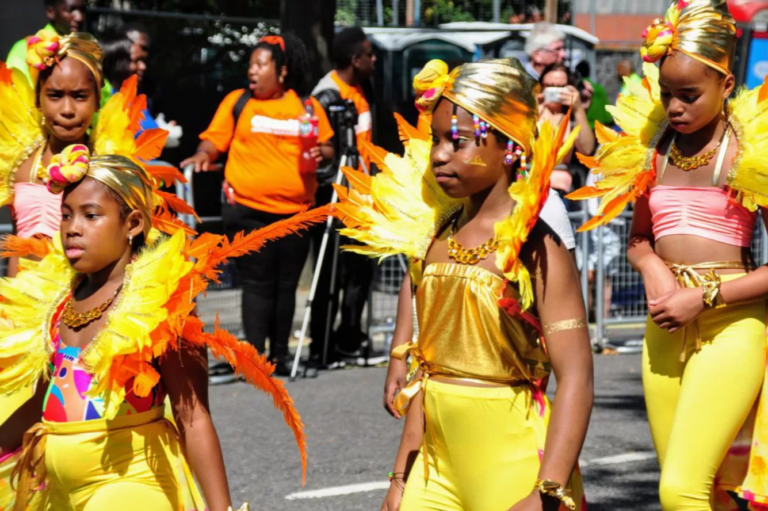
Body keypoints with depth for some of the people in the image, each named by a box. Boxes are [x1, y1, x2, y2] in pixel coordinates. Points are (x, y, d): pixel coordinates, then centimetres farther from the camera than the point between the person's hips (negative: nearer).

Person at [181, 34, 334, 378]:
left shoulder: (308, 106, 9)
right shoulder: (237, 101, 7)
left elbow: (327, 146, 15)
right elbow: (213, 140, 5)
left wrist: (321, 154, -6)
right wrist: (203, 156, -15)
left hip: (295, 210, 2)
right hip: (249, 210, -2)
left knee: (286, 285, 8)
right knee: (257, 283, -4)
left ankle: (280, 354, 16)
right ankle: (255, 353, -4)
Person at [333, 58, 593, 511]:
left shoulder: (537, 250, -12)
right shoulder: (434, 238, 6)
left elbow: (576, 379, -18)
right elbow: (428, 370, 12)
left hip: (513, 465, -5)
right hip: (438, 461, 6)